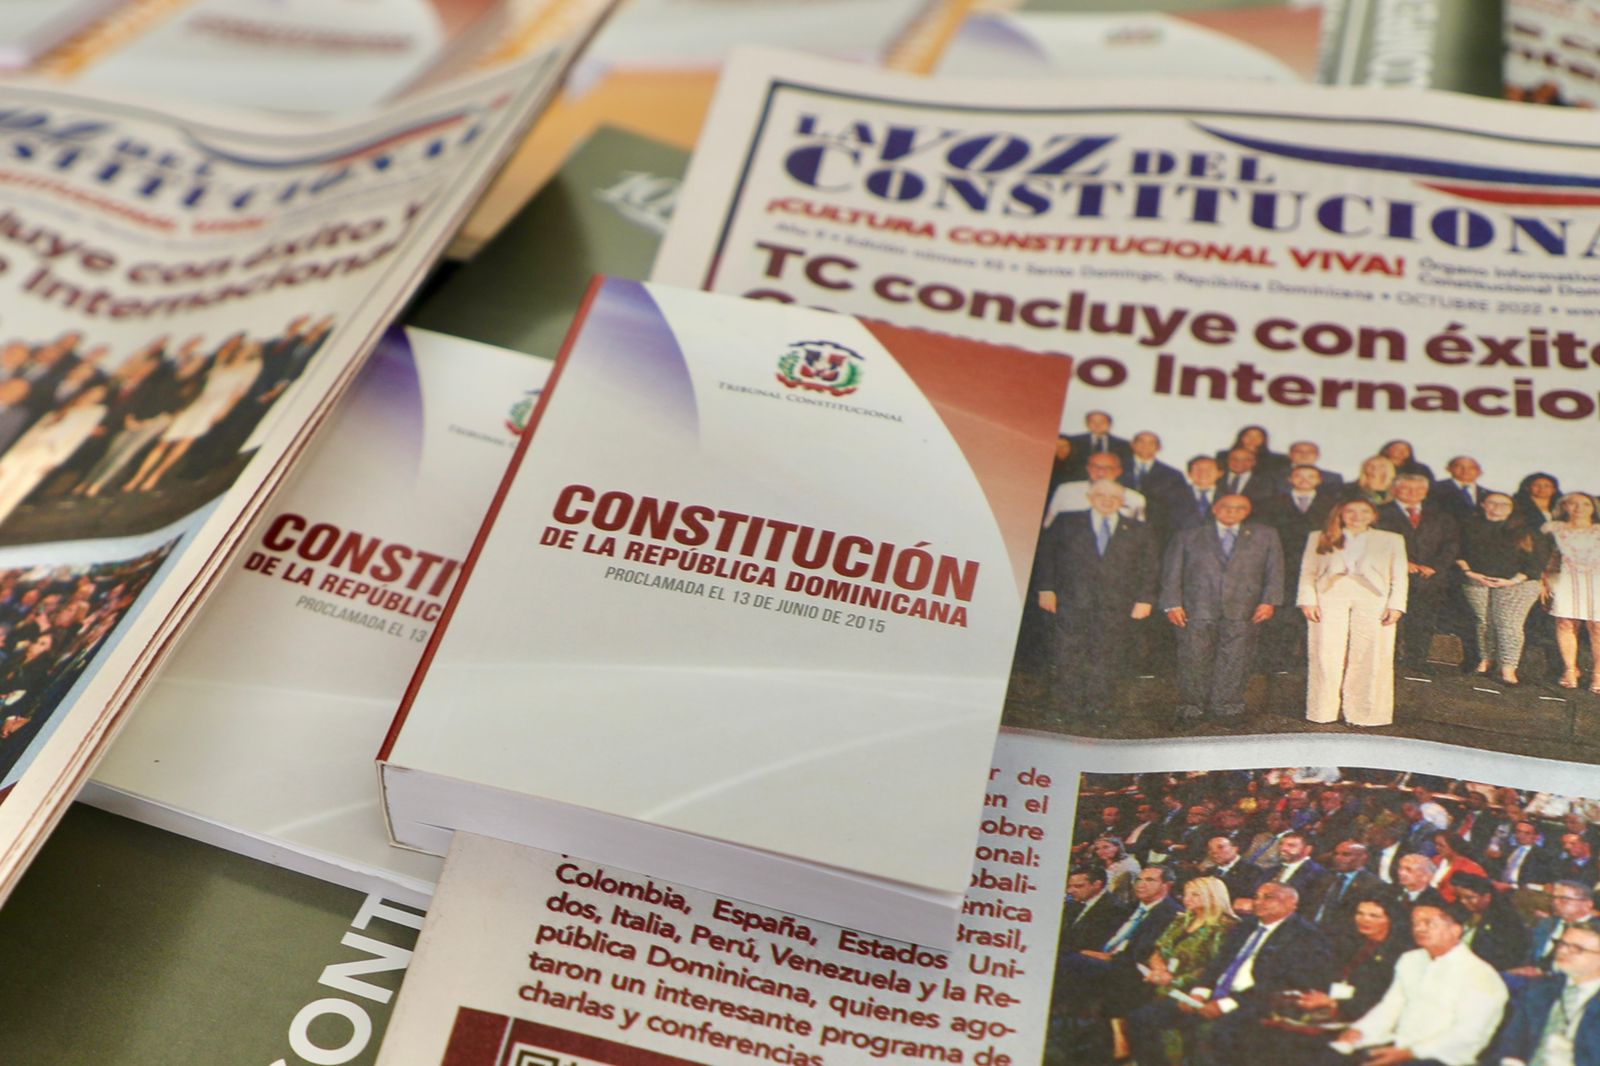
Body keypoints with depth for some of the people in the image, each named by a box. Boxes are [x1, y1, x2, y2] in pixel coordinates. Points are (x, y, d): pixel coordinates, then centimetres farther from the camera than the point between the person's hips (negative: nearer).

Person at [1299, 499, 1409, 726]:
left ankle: (1365, 715, 3)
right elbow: (1308, 572, 11)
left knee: (1370, 659, -4)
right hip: (1329, 598, 0)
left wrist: (1395, 605, -3)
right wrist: (1308, 600, -3)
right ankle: (1323, 713, 3)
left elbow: (1399, 576, 10)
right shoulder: (1319, 538, 16)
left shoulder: (1391, 540, 16)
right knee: (1326, 656, -4)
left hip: (1374, 600, 0)